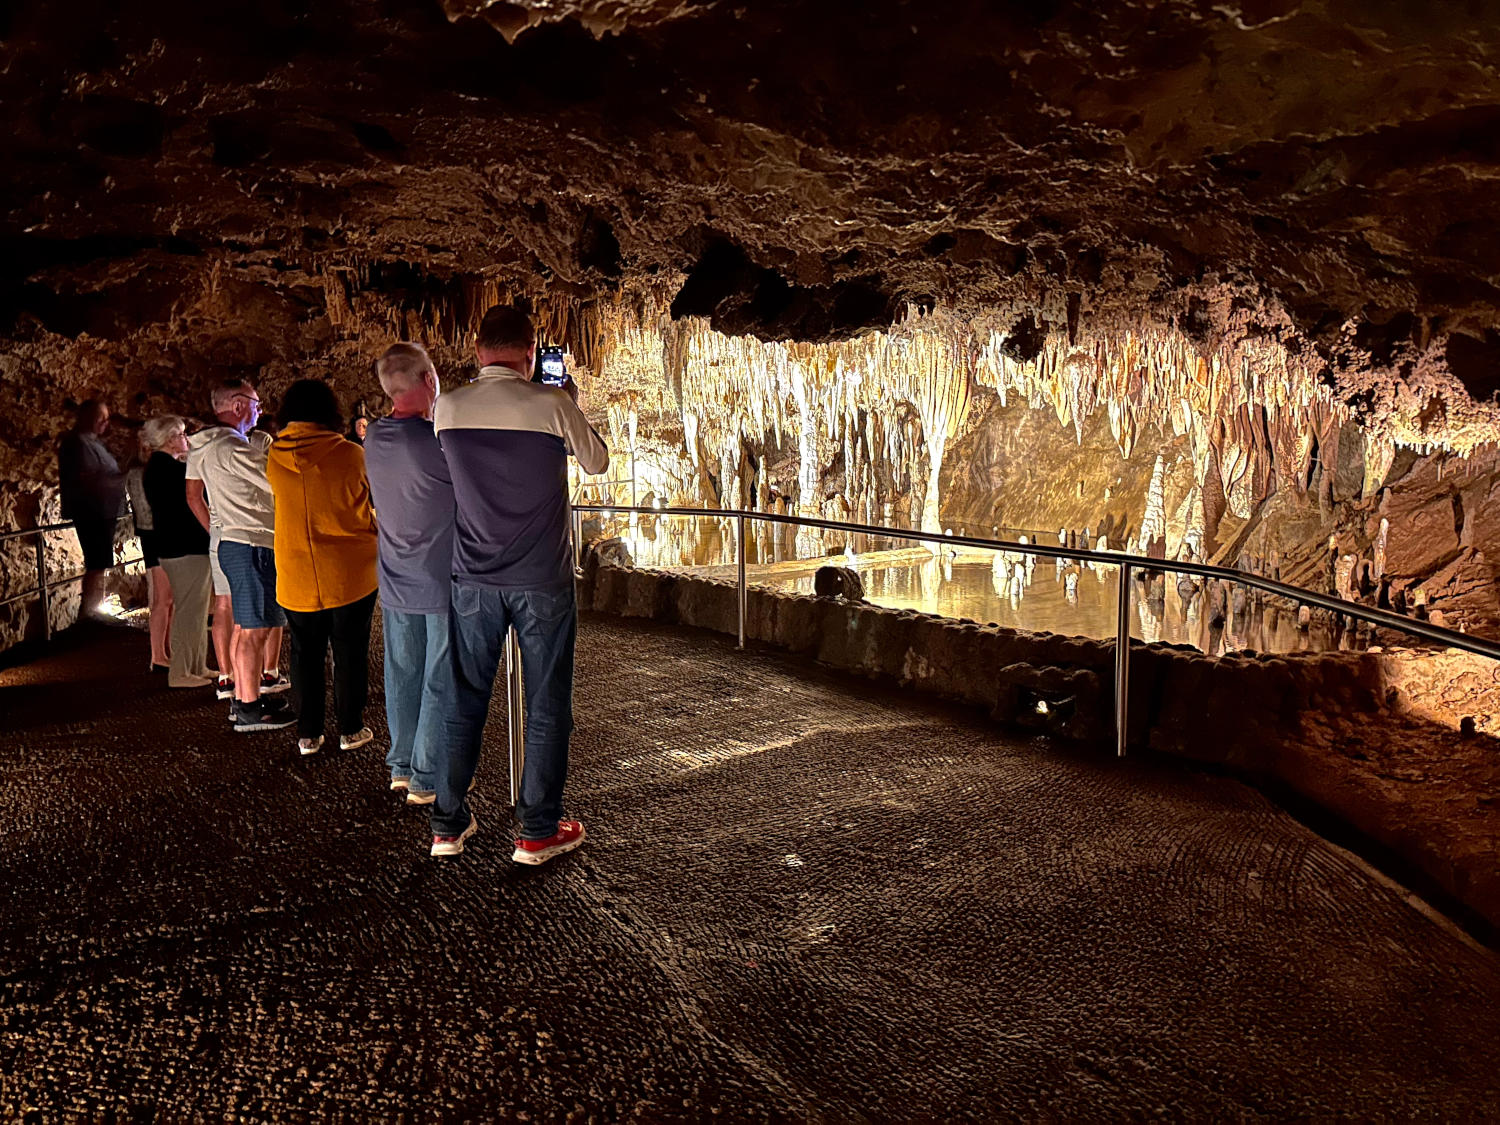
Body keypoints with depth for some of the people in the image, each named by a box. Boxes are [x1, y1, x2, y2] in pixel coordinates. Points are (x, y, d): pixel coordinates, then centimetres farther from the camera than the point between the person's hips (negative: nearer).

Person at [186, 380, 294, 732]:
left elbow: (193, 495, 20)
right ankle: (250, 709, -1)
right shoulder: (234, 447, -17)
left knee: (246, 625, 16)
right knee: (255, 629, -6)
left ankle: (242, 696, 24)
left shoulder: (201, 446, 14)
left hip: (231, 542, 10)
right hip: (252, 544, -10)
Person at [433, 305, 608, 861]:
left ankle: (449, 825, 22)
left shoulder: (448, 408, -1)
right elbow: (597, 462, 4)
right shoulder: (552, 404, -11)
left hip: (473, 580, 3)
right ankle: (538, 832, 15)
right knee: (546, 707, 7)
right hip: (541, 581, -3)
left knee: (464, 702, 13)